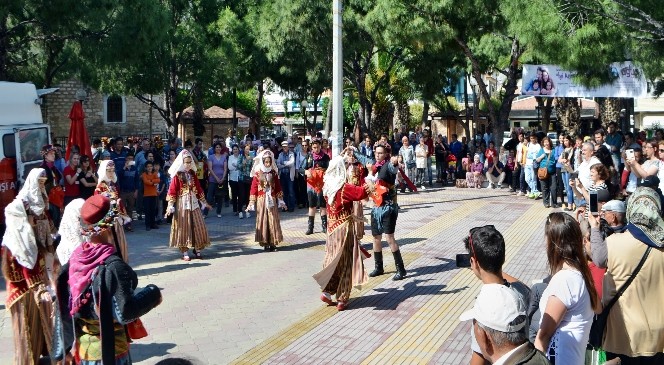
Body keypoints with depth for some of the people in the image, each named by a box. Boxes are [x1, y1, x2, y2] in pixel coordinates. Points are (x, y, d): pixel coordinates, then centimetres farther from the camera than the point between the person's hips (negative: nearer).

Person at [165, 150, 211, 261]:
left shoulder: (192, 173, 8)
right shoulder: (177, 175, -8)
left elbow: (198, 188, 15)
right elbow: (172, 191, -10)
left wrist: (203, 202, 20)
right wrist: (170, 206, -16)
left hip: (194, 203, 5)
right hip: (182, 204, -5)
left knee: (198, 227, 5)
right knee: (184, 228, 0)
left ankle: (197, 250, 14)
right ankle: (185, 252, 5)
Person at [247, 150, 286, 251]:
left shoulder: (274, 173, 4)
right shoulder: (258, 174, -4)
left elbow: (278, 187, 10)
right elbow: (253, 188, -5)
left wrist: (280, 201, 10)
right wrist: (251, 203, -8)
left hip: (272, 201, 2)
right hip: (261, 201, -2)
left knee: (273, 221, 1)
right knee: (262, 220, 2)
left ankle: (273, 243, 7)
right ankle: (265, 243, 7)